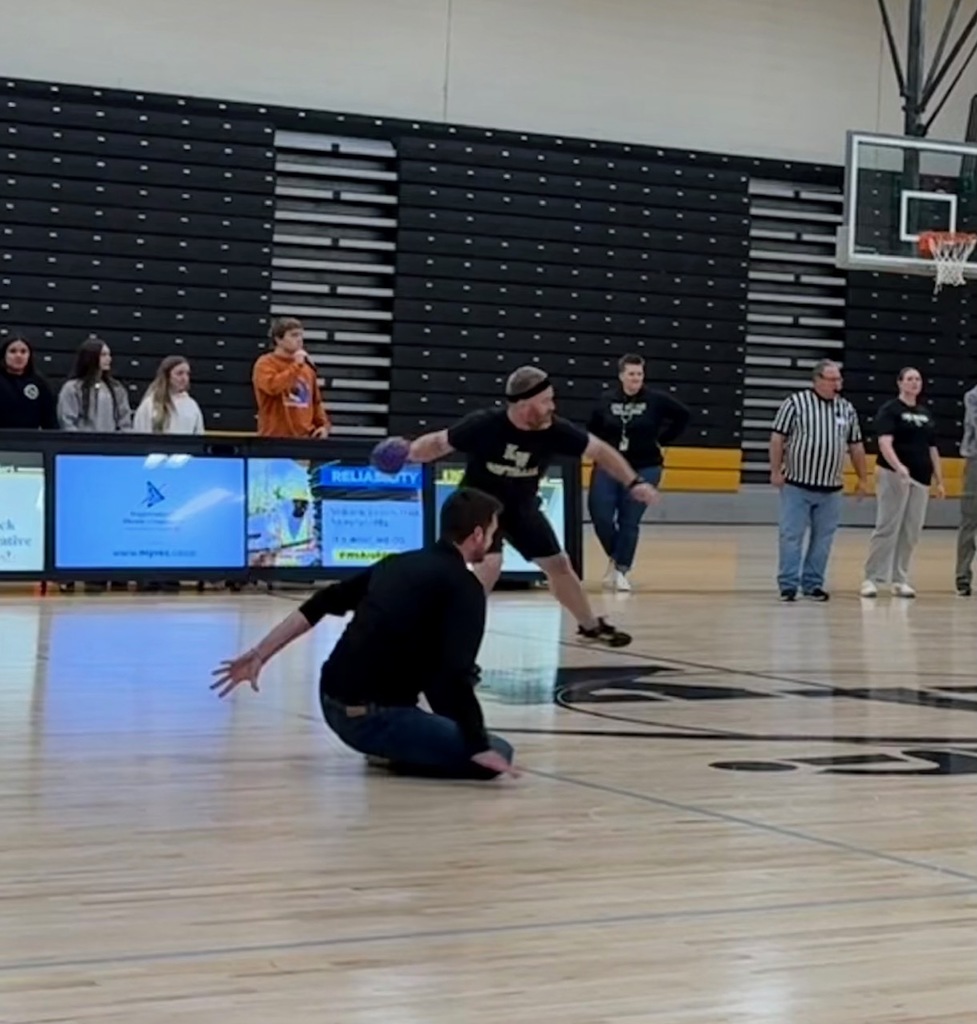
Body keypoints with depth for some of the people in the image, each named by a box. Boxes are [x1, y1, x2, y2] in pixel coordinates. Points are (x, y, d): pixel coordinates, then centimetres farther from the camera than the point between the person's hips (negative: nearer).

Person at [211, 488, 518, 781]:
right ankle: (391, 755, -3)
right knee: (498, 754, -6)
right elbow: (455, 674, -21)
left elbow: (319, 605, 13)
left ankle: (391, 746, 22)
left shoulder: (400, 563, 15)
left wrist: (259, 655, 14)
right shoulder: (464, 587, -8)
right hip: (372, 716, -8)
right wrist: (479, 747, -22)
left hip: (333, 704, 8)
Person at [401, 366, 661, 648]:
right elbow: (439, 442, -18)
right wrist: (406, 453, -36)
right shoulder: (484, 426, -30)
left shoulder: (555, 430, -21)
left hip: (522, 507, 5)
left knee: (558, 564, 13)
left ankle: (591, 626, 35)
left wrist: (634, 482, -16)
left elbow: (599, 450, -10)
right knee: (490, 564, -28)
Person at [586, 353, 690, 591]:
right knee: (601, 516, -7)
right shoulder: (607, 402, -1)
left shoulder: (656, 400, -6)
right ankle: (614, 558, 18)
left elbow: (683, 415, 3)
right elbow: (592, 428, 15)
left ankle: (621, 570, 8)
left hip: (644, 468, -2)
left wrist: (662, 439, 0)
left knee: (630, 522, -2)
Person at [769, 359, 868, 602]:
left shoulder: (847, 409, 8)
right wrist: (776, 471, -9)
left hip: (831, 488, 4)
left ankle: (813, 584, 15)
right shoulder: (795, 402, -5)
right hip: (797, 484, -4)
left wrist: (863, 479, 14)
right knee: (791, 536, -3)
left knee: (823, 538, 6)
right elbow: (777, 438, -4)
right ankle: (788, 584, 2)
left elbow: (856, 446, 15)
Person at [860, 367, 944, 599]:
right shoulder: (889, 410, -4)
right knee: (887, 528, -8)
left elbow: (932, 449, 20)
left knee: (911, 532, 5)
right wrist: (899, 467, -33)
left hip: (920, 478, 6)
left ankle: (899, 580, 11)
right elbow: (885, 443, -17)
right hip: (894, 476, -6)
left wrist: (939, 481, 16)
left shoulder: (926, 414, 16)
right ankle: (871, 578, -5)